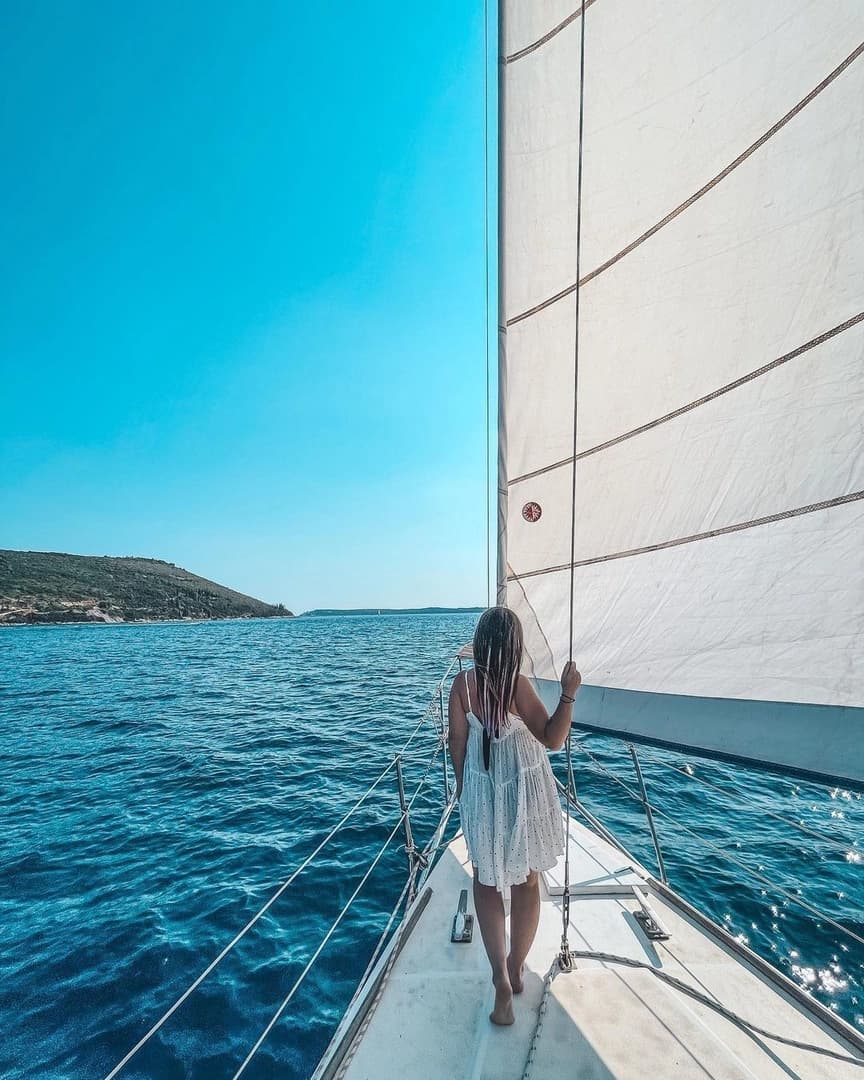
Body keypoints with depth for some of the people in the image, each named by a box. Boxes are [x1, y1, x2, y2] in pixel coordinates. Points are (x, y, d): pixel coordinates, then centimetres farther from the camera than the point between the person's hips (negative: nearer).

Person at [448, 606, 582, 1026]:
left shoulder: (461, 684, -11)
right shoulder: (517, 684, -22)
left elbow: (457, 743, -3)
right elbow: (553, 739, -18)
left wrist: (462, 785, 12)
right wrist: (569, 694, -20)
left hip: (481, 790, 2)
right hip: (525, 790, -1)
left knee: (487, 881, 20)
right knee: (527, 880, 21)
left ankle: (501, 976, 10)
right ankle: (515, 968, 37)